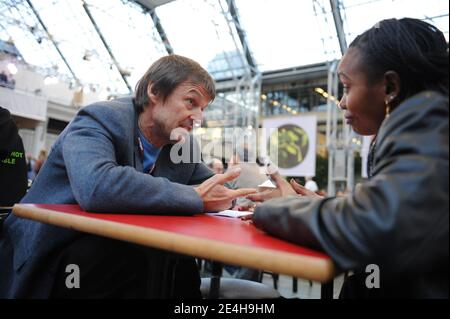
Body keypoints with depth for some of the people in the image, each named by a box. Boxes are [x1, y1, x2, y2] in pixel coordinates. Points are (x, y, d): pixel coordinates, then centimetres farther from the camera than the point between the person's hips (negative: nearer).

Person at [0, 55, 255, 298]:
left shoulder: (185, 145, 1)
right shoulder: (101, 119, -20)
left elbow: (211, 184, 11)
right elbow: (95, 186, -39)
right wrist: (196, 198, -33)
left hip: (119, 257, 6)